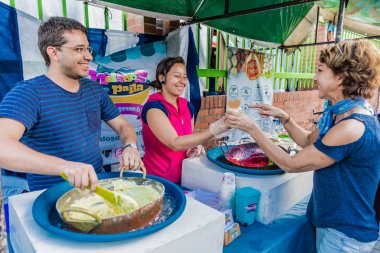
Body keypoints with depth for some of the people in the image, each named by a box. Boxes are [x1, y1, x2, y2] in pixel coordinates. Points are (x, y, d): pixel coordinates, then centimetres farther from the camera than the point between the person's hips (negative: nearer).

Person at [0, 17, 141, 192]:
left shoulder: (95, 89, 6)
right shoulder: (29, 92, -12)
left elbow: (122, 125, 11)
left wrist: (130, 147, -10)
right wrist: (63, 166, -40)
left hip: (97, 187, 4)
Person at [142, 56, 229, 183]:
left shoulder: (187, 105, 4)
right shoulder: (153, 107, -16)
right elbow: (175, 143, -27)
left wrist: (195, 148, -7)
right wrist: (217, 127, -32)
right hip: (157, 180, -6)